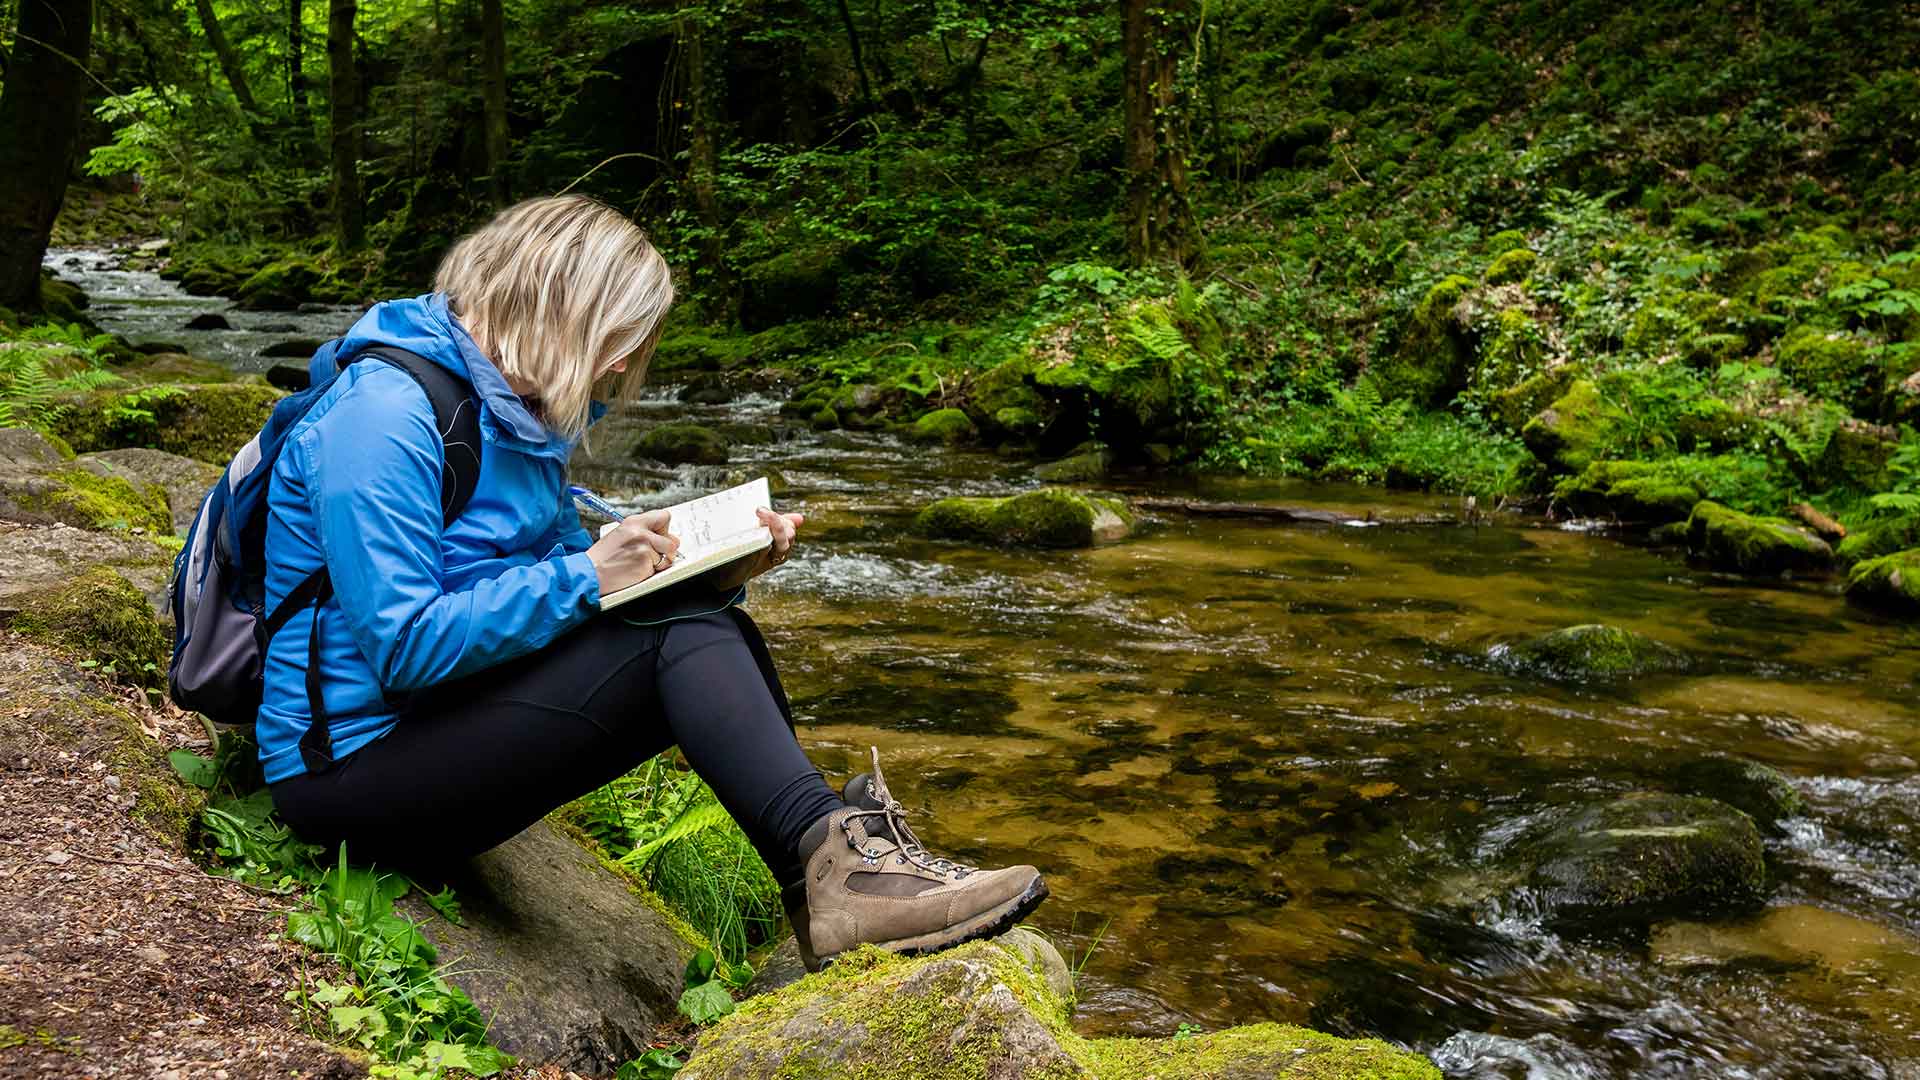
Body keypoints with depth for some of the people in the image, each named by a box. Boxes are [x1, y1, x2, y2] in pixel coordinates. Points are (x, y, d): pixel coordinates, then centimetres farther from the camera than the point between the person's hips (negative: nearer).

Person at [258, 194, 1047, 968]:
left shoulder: (511, 406, 11)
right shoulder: (384, 414, -19)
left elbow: (556, 582, 11)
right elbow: (404, 648, -25)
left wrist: (710, 570, -5)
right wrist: (586, 576, -22)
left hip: (445, 717, 9)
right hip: (350, 768, -9)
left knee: (703, 623, -8)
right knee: (678, 633, -24)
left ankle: (830, 865, -17)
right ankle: (831, 865, -28)